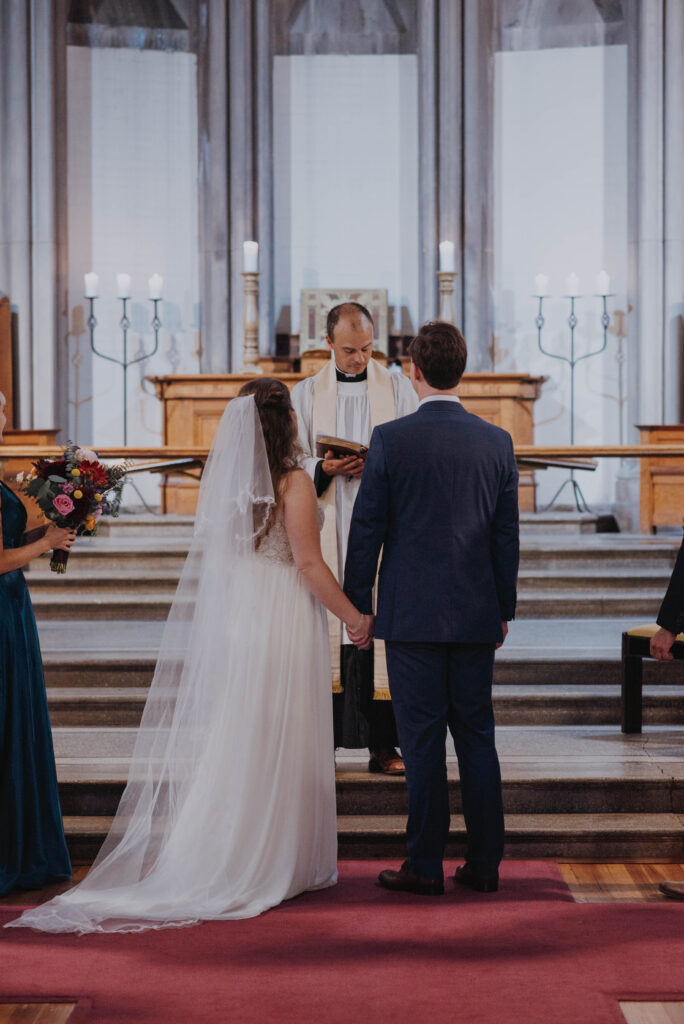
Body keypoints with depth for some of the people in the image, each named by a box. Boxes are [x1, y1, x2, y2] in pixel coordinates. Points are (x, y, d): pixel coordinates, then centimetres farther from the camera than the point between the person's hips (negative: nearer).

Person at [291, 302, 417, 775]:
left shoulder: (398, 388, 10)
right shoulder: (306, 394, 11)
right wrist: (324, 469, -14)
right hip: (327, 532, 0)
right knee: (326, 630, -4)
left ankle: (382, 744, 1)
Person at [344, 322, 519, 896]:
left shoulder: (391, 439, -7)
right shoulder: (496, 442, 2)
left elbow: (367, 529, -5)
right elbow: (507, 533, 7)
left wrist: (356, 605, 5)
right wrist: (504, 608, 16)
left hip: (412, 613, -3)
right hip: (477, 613, 3)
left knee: (422, 740, 1)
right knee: (477, 736, 10)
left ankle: (426, 867, 6)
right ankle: (485, 863, 14)